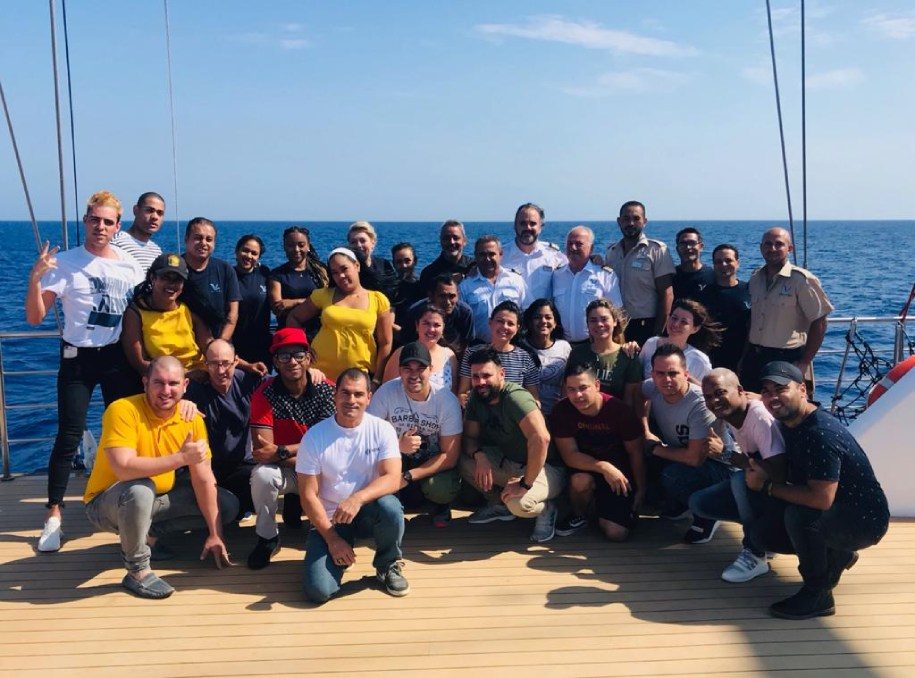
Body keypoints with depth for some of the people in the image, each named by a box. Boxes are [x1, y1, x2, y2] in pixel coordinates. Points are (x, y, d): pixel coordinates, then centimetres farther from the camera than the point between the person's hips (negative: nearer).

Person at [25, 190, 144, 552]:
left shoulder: (130, 265, 3)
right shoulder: (64, 263, -7)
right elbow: (35, 317, -10)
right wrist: (35, 278, -25)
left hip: (118, 358, 3)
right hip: (77, 359, -3)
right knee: (69, 437, -4)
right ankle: (54, 515, 6)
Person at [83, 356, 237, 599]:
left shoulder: (192, 418, -8)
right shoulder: (123, 410, -23)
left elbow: (203, 479, -7)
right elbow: (124, 469, -36)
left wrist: (214, 534, -10)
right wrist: (182, 457, -35)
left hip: (157, 500, 6)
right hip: (107, 505, -6)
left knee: (228, 505, -1)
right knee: (140, 490, -38)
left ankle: (150, 533, 7)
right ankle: (137, 570, -17)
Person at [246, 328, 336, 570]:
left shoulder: (326, 390, -11)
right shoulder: (265, 394, -14)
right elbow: (262, 451, -20)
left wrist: (280, 451, -28)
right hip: (283, 469, -1)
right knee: (262, 475, -32)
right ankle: (267, 538, -6)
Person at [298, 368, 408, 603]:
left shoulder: (382, 430, -7)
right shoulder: (314, 437, -9)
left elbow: (393, 478, -18)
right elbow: (309, 495, -8)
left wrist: (357, 499, -36)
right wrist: (332, 538, -14)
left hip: (368, 512, 1)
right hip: (329, 520, -1)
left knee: (389, 507, -35)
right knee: (318, 591, -21)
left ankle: (388, 566, -4)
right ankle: (339, 556, 16)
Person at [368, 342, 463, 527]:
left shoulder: (447, 400, -18)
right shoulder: (386, 392, -17)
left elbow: (450, 456, -18)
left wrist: (407, 477, -27)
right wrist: (398, 446, -38)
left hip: (435, 462, -1)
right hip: (400, 457, 1)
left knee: (441, 490, -34)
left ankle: (441, 505, 7)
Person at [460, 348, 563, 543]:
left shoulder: (515, 397, -27)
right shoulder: (477, 397, -2)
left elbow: (541, 438, -40)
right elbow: (469, 436, 0)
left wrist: (525, 484, -34)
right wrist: (479, 455, -24)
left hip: (545, 467, -7)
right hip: (508, 462, 7)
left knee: (518, 503, -35)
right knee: (462, 459, -12)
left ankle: (546, 508, 1)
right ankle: (499, 505, 9)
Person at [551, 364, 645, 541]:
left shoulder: (619, 410, -18)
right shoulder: (562, 410, -16)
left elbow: (636, 453, -6)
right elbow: (570, 455, -18)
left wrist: (641, 490, -4)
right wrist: (603, 467, -32)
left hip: (619, 471, -1)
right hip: (584, 467, 1)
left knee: (617, 533, -16)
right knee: (580, 481, -36)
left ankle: (600, 507, 19)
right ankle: (579, 516, -2)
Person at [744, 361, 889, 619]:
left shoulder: (820, 433, -30)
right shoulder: (788, 422, -2)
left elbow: (822, 499, -36)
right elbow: (785, 471, 13)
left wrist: (767, 485, -25)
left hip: (865, 520, -9)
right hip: (832, 512, 9)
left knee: (800, 515, -35)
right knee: (759, 534, 1)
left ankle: (818, 594, -11)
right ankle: (835, 557, 21)